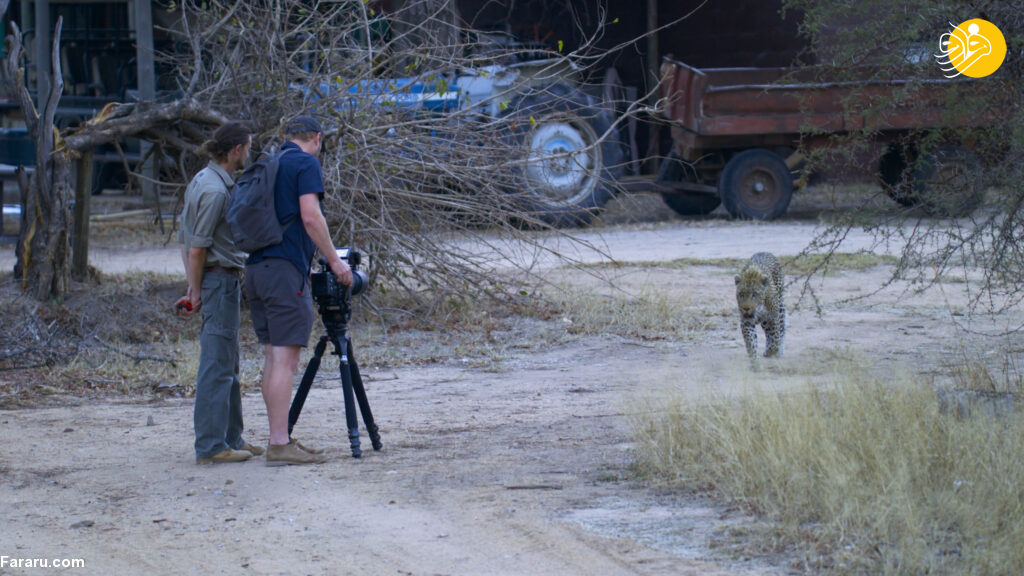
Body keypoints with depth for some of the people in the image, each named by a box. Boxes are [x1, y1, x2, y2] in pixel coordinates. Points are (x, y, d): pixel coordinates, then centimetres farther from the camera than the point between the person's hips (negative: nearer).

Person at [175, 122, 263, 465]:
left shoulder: (203, 181, 13)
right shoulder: (214, 190, -18)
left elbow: (185, 240, 16)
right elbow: (197, 246, -18)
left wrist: (193, 286, 13)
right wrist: (198, 291, -10)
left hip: (225, 281, 11)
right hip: (220, 279, -11)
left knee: (227, 366, 16)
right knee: (217, 365, -8)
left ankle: (231, 438, 23)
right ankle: (211, 446, -7)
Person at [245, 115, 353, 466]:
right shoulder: (306, 163, -4)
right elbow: (310, 216, -14)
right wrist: (334, 259, -8)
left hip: (256, 267, 9)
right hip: (285, 269, -8)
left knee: (273, 357, 10)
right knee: (286, 357, -10)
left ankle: (279, 439, 10)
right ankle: (280, 445, -14)